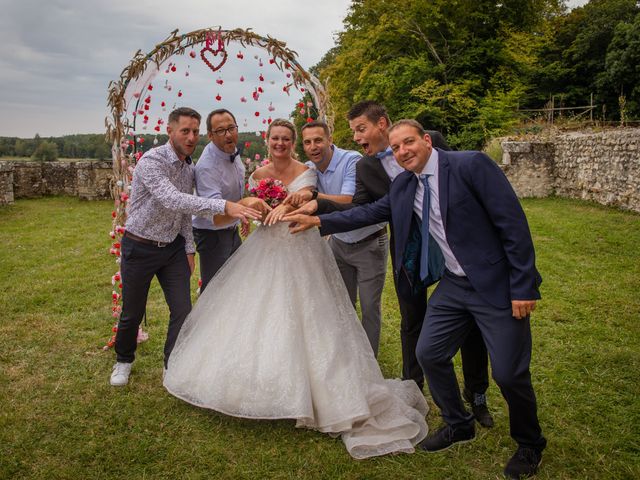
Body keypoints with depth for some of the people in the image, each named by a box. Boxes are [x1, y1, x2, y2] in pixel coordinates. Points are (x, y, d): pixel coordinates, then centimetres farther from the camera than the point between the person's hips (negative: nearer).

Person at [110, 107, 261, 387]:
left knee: (182, 310, -1)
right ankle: (124, 360, 38)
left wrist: (189, 249, 4)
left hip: (173, 247, 5)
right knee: (132, 313, 11)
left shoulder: (190, 167, 1)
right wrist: (224, 206, -48)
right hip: (140, 247, -5)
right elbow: (173, 200, -39)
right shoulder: (151, 161, -23)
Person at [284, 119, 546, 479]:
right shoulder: (403, 187, 4)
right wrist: (318, 221, 5)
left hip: (497, 285, -6)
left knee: (509, 373, -2)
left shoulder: (471, 164, -16)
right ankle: (459, 425, 35)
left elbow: (513, 224, -18)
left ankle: (530, 445, 28)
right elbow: (368, 213, 13)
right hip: (453, 285, 7)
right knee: (429, 353, 10)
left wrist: (523, 288, -18)